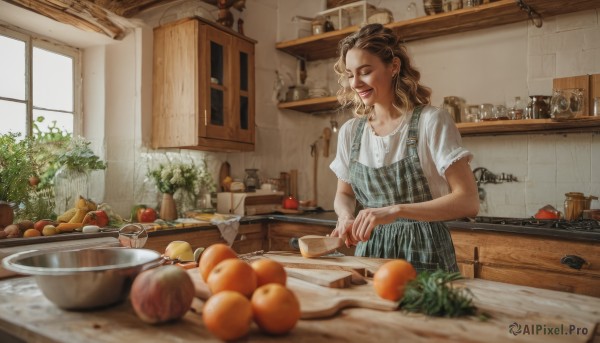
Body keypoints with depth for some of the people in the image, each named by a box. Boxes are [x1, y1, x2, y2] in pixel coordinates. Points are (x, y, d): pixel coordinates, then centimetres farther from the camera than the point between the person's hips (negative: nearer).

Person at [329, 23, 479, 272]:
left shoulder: (431, 121, -11)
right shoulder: (350, 131, 2)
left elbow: (468, 202, -15)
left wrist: (395, 210, -25)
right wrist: (346, 215, -9)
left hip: (422, 252, -3)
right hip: (370, 251, 4)